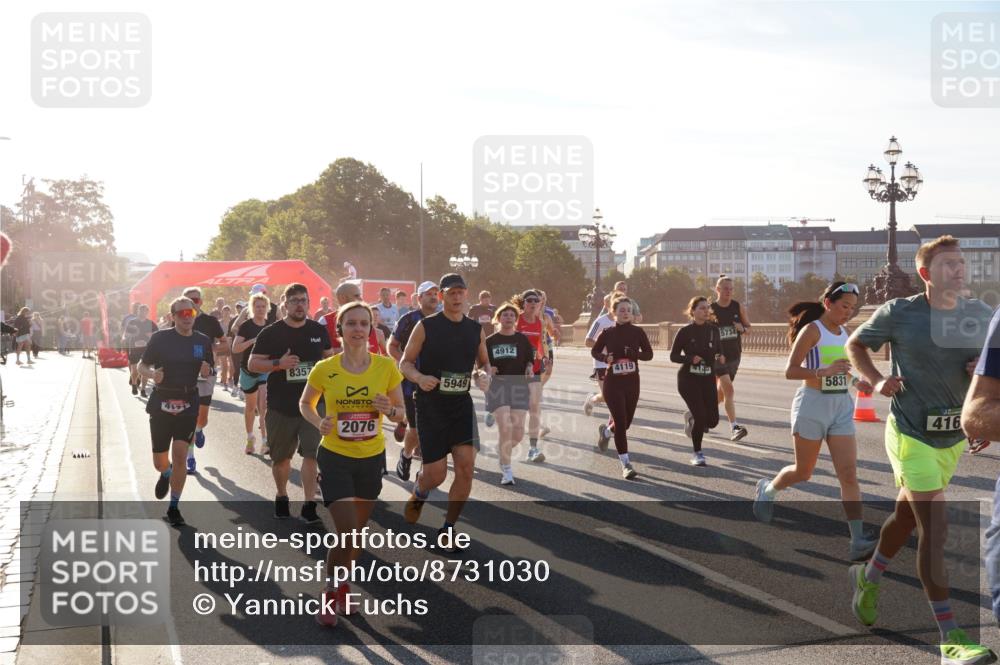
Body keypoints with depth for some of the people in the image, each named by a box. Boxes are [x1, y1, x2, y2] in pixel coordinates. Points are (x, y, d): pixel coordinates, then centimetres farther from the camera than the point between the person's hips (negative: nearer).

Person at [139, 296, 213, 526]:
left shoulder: (203, 341, 4)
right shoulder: (160, 338, -4)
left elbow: (208, 372, 14)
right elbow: (142, 365, 1)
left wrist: (206, 371, -10)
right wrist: (152, 374, -21)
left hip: (188, 404, 1)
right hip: (161, 403, -1)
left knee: (180, 456, -10)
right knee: (160, 462, 8)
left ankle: (174, 507, 4)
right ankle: (166, 474, 47)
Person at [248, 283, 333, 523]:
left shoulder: (319, 330, 4)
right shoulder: (271, 333, -5)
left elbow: (329, 357, 19)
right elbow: (252, 364, -6)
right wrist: (278, 364, -22)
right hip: (280, 407, -1)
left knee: (312, 454, -8)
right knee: (281, 457, 12)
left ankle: (309, 505, -3)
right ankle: (281, 497, 35)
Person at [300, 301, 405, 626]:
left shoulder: (386, 366, -6)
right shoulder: (324, 369, -9)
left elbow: (401, 412, 4)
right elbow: (305, 404, 8)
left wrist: (390, 410, -18)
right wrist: (319, 423, -12)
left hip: (372, 457, 3)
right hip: (335, 457, -3)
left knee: (358, 530, 16)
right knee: (347, 533, -13)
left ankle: (341, 584, 41)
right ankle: (329, 593, 11)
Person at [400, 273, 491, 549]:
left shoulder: (476, 330, 6)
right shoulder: (425, 326, -6)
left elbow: (484, 362, 19)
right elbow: (405, 363, -2)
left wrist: (485, 375, -4)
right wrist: (419, 378, -22)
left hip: (462, 404, 3)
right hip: (430, 405, -3)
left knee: (466, 466, -9)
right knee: (436, 474, -3)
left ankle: (448, 530, 9)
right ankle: (419, 491, 37)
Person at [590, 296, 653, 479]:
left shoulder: (637, 332, -1)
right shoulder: (607, 333, -4)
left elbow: (649, 354, -1)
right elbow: (594, 351, 9)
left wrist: (634, 354, -21)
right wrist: (605, 358, -12)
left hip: (632, 382, 3)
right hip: (613, 383, -3)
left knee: (626, 422, 13)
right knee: (621, 422, -10)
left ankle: (606, 431, 48)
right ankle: (626, 464, -4)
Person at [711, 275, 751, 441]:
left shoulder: (739, 308, 0)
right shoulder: (710, 310, -8)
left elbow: (748, 327, 10)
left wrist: (742, 329, -12)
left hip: (734, 356, 4)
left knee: (721, 392, 15)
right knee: (728, 389, -18)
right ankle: (735, 427, -20)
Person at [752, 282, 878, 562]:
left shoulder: (843, 332, 11)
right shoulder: (812, 330, -11)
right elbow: (790, 371, -16)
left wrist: (855, 381, 5)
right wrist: (825, 371, -28)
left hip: (841, 406, 6)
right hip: (813, 405, -5)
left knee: (849, 473, -7)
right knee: (803, 472, 8)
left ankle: (857, 543, -11)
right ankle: (766, 489, 41)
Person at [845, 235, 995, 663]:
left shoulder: (981, 316, 0)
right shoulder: (899, 314, -11)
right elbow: (856, 344, 4)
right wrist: (876, 381, -12)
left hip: (954, 437, 5)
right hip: (911, 435, -5)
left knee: (907, 516, 21)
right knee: (935, 528, -11)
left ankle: (868, 578, 48)